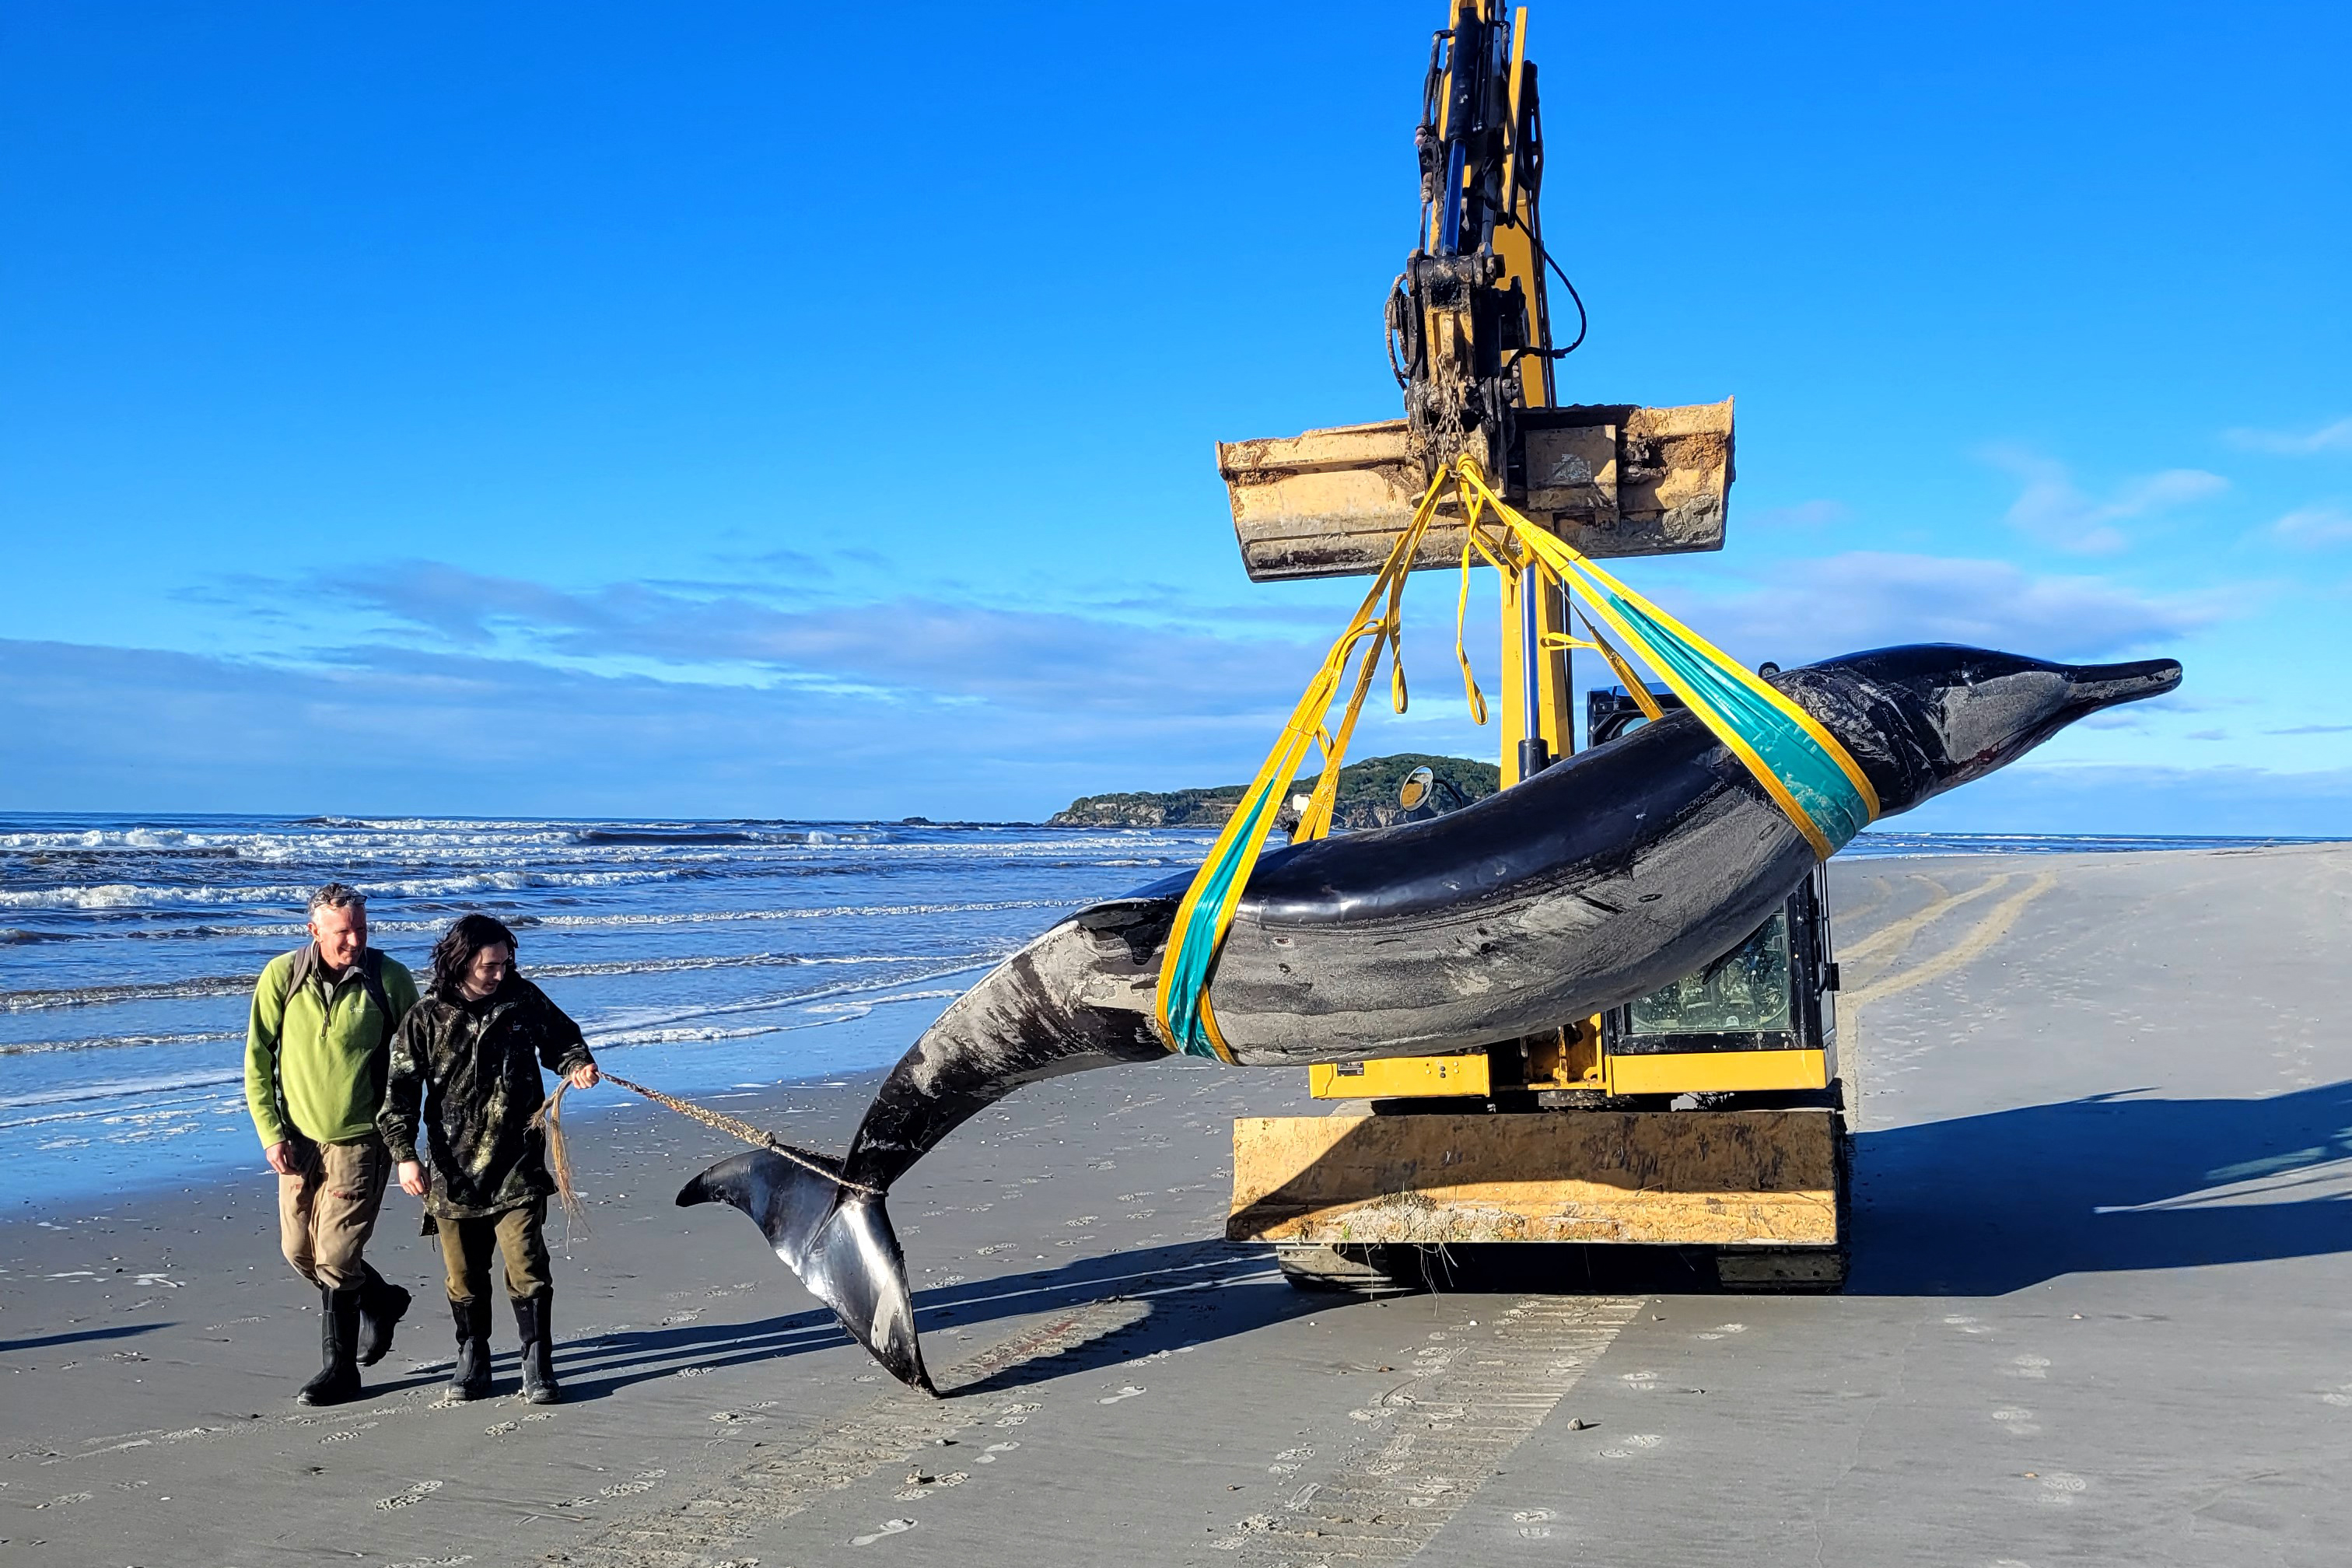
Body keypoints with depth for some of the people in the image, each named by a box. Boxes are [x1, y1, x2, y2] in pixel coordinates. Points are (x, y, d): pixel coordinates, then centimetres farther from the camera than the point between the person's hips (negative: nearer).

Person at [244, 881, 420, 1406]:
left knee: (335, 1256, -7)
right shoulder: (281, 976, -6)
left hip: (360, 1140, -4)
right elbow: (257, 1060, 0)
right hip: (298, 1138, 4)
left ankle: (340, 1370, 15)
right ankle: (382, 1300, 35)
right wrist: (270, 1133, -6)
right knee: (299, 1251, 10)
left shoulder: (390, 979, -9)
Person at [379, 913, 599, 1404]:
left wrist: (577, 1064, -5)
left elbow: (561, 1038, 17)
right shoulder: (427, 1018, -3)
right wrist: (405, 1154, -11)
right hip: (453, 1170, 1)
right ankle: (472, 1359, 28)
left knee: (526, 1268, -6)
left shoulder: (524, 1000, 1)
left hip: (517, 1168, 0)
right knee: (463, 1277, 11)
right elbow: (400, 1090, -2)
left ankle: (537, 1363, 6)